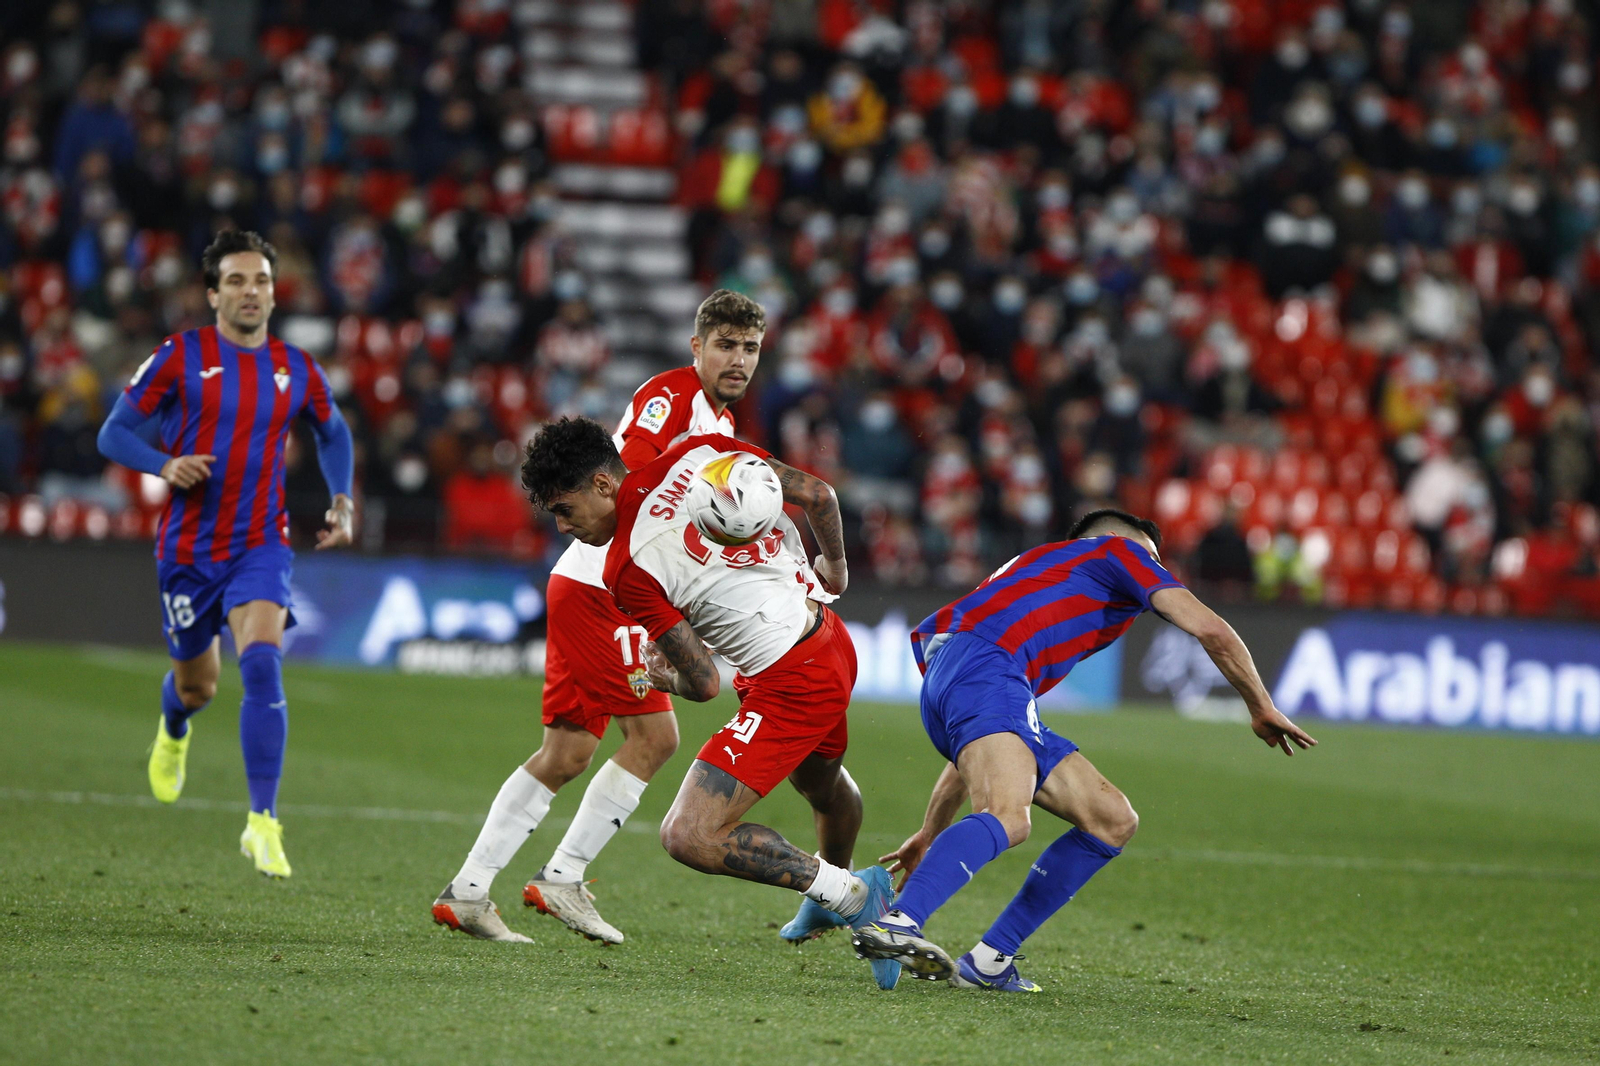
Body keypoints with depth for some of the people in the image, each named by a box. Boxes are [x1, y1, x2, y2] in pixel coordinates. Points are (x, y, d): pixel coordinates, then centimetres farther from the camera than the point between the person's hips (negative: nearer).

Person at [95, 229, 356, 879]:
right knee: (198, 685, 13)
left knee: (262, 665, -23)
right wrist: (166, 464, -20)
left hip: (261, 546, 0)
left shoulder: (296, 370, 2)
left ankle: (263, 823, -24)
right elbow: (114, 433, -1)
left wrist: (342, 502, 10)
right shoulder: (180, 357, -5)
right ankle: (174, 729, 54)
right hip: (187, 549, 0)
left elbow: (332, 433, 23)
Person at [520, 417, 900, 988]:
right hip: (833, 647, 9)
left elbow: (704, 683, -15)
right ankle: (835, 890, 65)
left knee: (689, 837, -14)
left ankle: (851, 896, -6)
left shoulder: (628, 567, -19)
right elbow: (819, 496, 2)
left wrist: (660, 676, 8)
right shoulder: (701, 452, -3)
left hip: (791, 687, -9)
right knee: (822, 783, 37)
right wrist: (834, 569, 21)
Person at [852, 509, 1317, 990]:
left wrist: (930, 834, 40)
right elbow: (1211, 630, 8)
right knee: (1007, 817, -32)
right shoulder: (1120, 551, 21)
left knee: (1113, 820, 8)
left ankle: (988, 962, 3)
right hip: (982, 666, -8)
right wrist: (1261, 707, 22)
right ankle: (899, 923, -54)